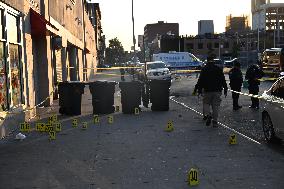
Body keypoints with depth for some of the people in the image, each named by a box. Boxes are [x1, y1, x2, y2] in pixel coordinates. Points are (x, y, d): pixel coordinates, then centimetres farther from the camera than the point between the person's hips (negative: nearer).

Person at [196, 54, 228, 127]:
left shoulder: (204, 69, -1)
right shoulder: (218, 69, 5)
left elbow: (200, 81, -3)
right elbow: (223, 80, 6)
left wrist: (199, 90, 2)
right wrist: (225, 90, 11)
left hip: (207, 91, -1)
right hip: (217, 91, 2)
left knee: (206, 103, 13)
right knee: (215, 106, 6)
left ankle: (208, 114, -14)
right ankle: (215, 122, 6)